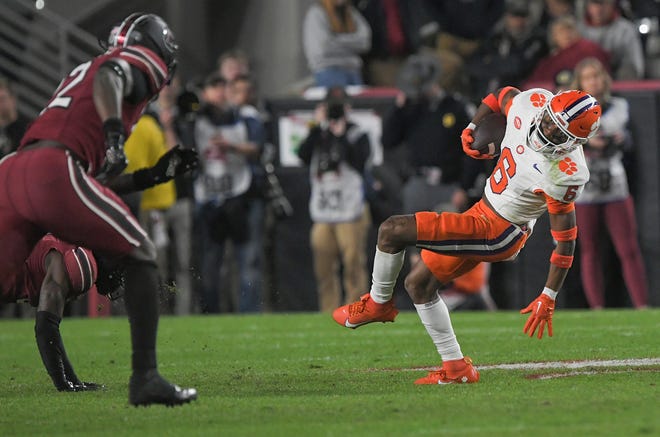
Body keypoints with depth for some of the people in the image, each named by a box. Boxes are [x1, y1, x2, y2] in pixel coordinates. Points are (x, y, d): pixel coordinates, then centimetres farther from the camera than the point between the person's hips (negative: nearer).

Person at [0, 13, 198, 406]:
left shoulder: (82, 73, 38)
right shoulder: (136, 64, 14)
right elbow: (107, 77, -13)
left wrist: (154, 176, 37)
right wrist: (114, 132, -24)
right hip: (55, 171, -7)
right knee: (141, 258, 7)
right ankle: (145, 379, -3)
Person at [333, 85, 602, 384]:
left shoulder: (564, 175, -28)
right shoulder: (531, 102, -11)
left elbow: (565, 240, -20)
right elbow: (503, 96, 15)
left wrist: (549, 298, -18)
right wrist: (471, 128, 7)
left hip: (498, 232, -9)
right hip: (482, 213, 9)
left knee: (392, 232, -12)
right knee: (418, 284, 16)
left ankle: (377, 303, 14)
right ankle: (456, 368, 20)